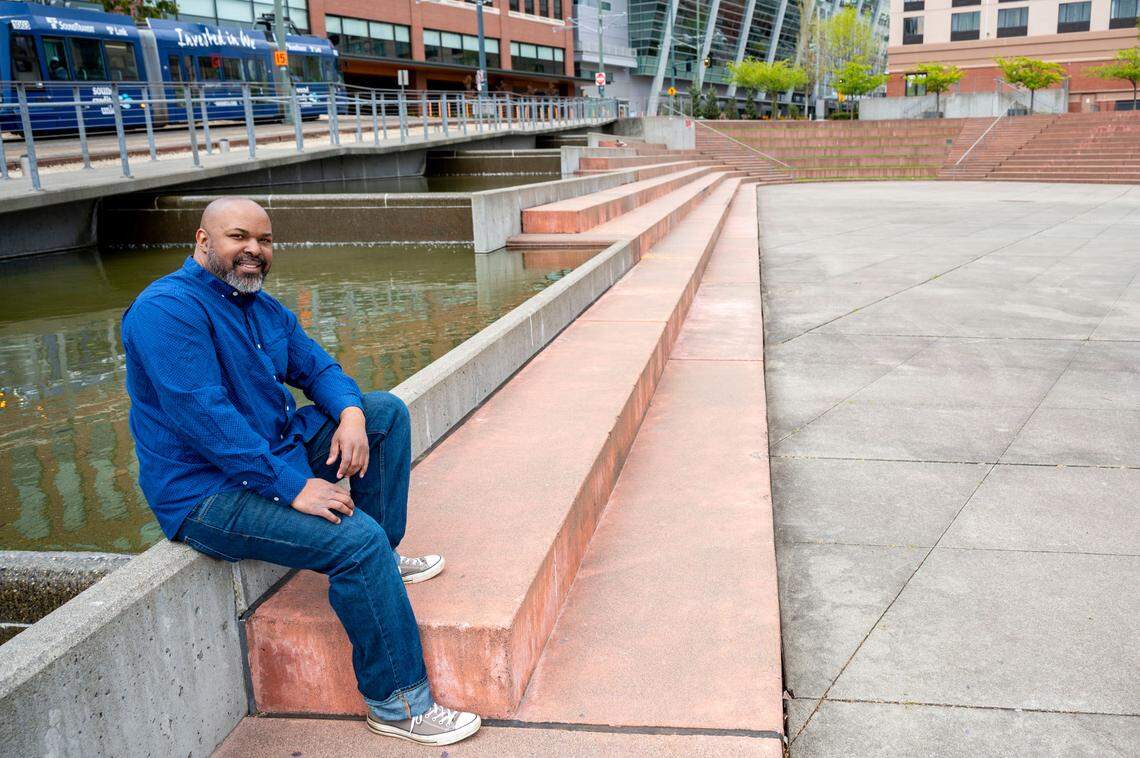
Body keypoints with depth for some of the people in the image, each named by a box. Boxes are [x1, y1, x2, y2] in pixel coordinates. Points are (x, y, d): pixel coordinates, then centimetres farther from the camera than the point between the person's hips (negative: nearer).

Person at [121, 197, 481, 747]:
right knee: (357, 538, -27)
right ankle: (396, 701, -12)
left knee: (387, 410, 6)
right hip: (210, 493, -10)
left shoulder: (262, 308, 11)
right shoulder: (169, 309, -19)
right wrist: (293, 487, -29)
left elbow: (316, 367, 14)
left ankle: (381, 560, 8)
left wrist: (351, 413, -10)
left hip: (278, 450, 10)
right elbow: (206, 417, -28)